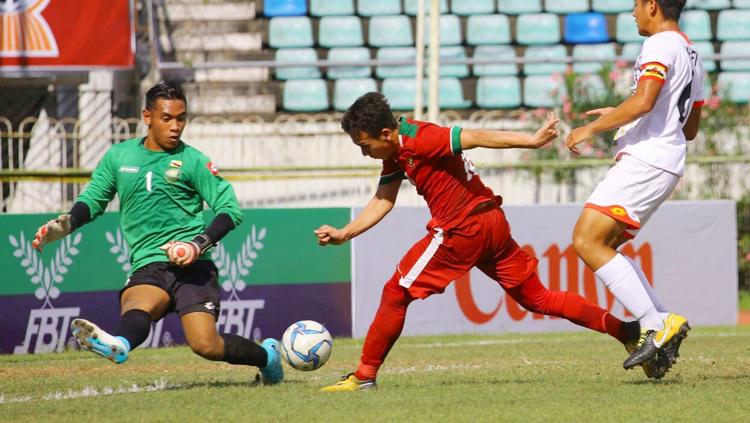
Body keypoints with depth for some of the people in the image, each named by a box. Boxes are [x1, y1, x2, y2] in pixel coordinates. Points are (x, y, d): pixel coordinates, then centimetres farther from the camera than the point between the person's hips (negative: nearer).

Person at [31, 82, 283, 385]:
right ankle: (118, 345, -67)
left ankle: (267, 355, 10)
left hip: (191, 267, -2)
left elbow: (230, 209, 2)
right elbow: (93, 200, 23)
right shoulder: (119, 156, 14)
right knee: (135, 306, -33)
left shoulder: (193, 161, 4)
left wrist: (200, 244, -15)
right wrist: (65, 224, 2)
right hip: (147, 266, 2)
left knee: (205, 345, -18)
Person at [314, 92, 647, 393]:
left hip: (461, 230, -10)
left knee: (395, 293, 0)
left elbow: (474, 138, -23)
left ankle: (364, 375, 5)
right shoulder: (396, 152, 12)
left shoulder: (418, 139, -17)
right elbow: (382, 202, 15)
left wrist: (531, 141, -28)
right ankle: (629, 333, 8)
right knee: (537, 298, 13)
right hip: (491, 223, 10)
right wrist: (344, 234, 6)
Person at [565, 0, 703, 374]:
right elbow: (690, 129, 28)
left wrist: (591, 129, -14)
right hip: (668, 164, 10)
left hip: (645, 160, -10)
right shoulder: (691, 55, 23)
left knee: (587, 241, -15)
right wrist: (620, 118, 31)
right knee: (603, 247, 14)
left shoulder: (661, 44, -8)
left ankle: (656, 326, -20)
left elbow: (643, 101, -23)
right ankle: (663, 322, 4)